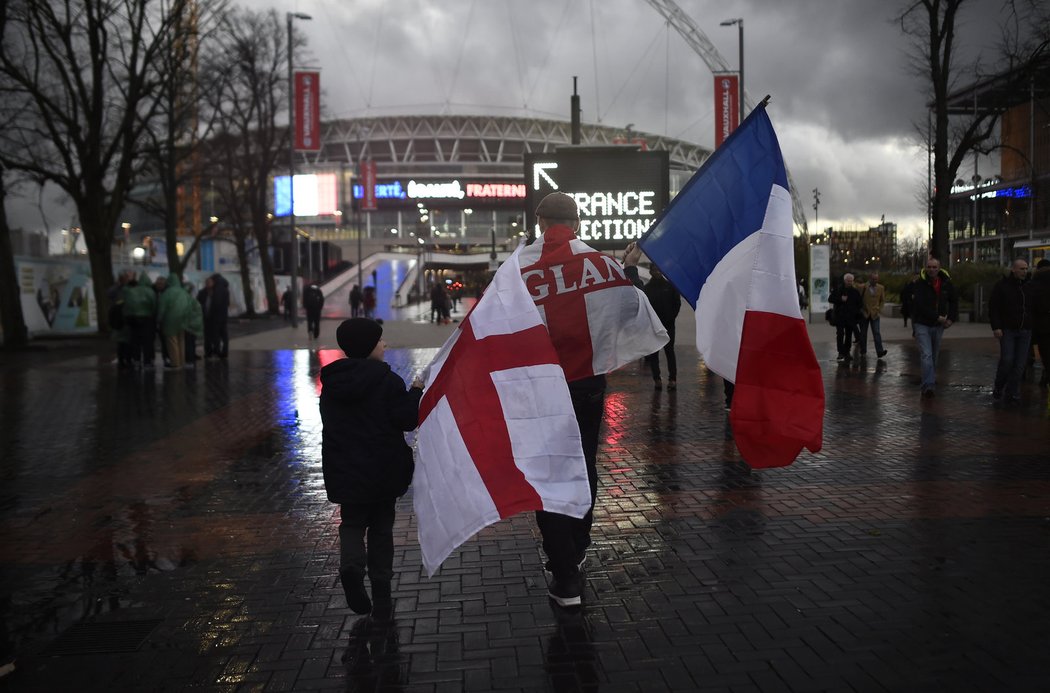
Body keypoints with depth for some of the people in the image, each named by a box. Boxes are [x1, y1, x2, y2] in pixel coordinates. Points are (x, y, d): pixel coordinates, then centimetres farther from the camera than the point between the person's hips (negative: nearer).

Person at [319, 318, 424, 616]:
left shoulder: (331, 383, 2)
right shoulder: (387, 380, -15)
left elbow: (332, 425, 11)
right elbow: (407, 420, -15)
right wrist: (416, 391, -1)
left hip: (345, 471, 3)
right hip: (383, 471, -3)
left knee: (352, 523, 17)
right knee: (381, 528, 12)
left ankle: (351, 564, -14)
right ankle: (381, 596, 14)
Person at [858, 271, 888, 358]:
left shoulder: (881, 288, 4)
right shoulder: (863, 287, -3)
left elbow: (882, 300, 13)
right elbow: (859, 299, 2)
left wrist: (879, 309, 1)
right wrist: (861, 310, -4)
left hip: (874, 314, 0)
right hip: (864, 313, 0)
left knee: (877, 333, -11)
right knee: (863, 333, 7)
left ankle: (879, 351, -18)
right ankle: (863, 351, 19)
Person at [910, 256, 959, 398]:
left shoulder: (946, 283, 2)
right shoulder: (919, 284, -12)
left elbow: (954, 301, 16)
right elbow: (920, 306, -21)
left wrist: (951, 318, 3)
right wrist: (938, 317, -20)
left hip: (938, 325, 5)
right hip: (922, 324, -5)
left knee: (934, 356, 14)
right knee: (926, 355, -16)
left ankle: (928, 384, 28)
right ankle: (928, 385, -20)